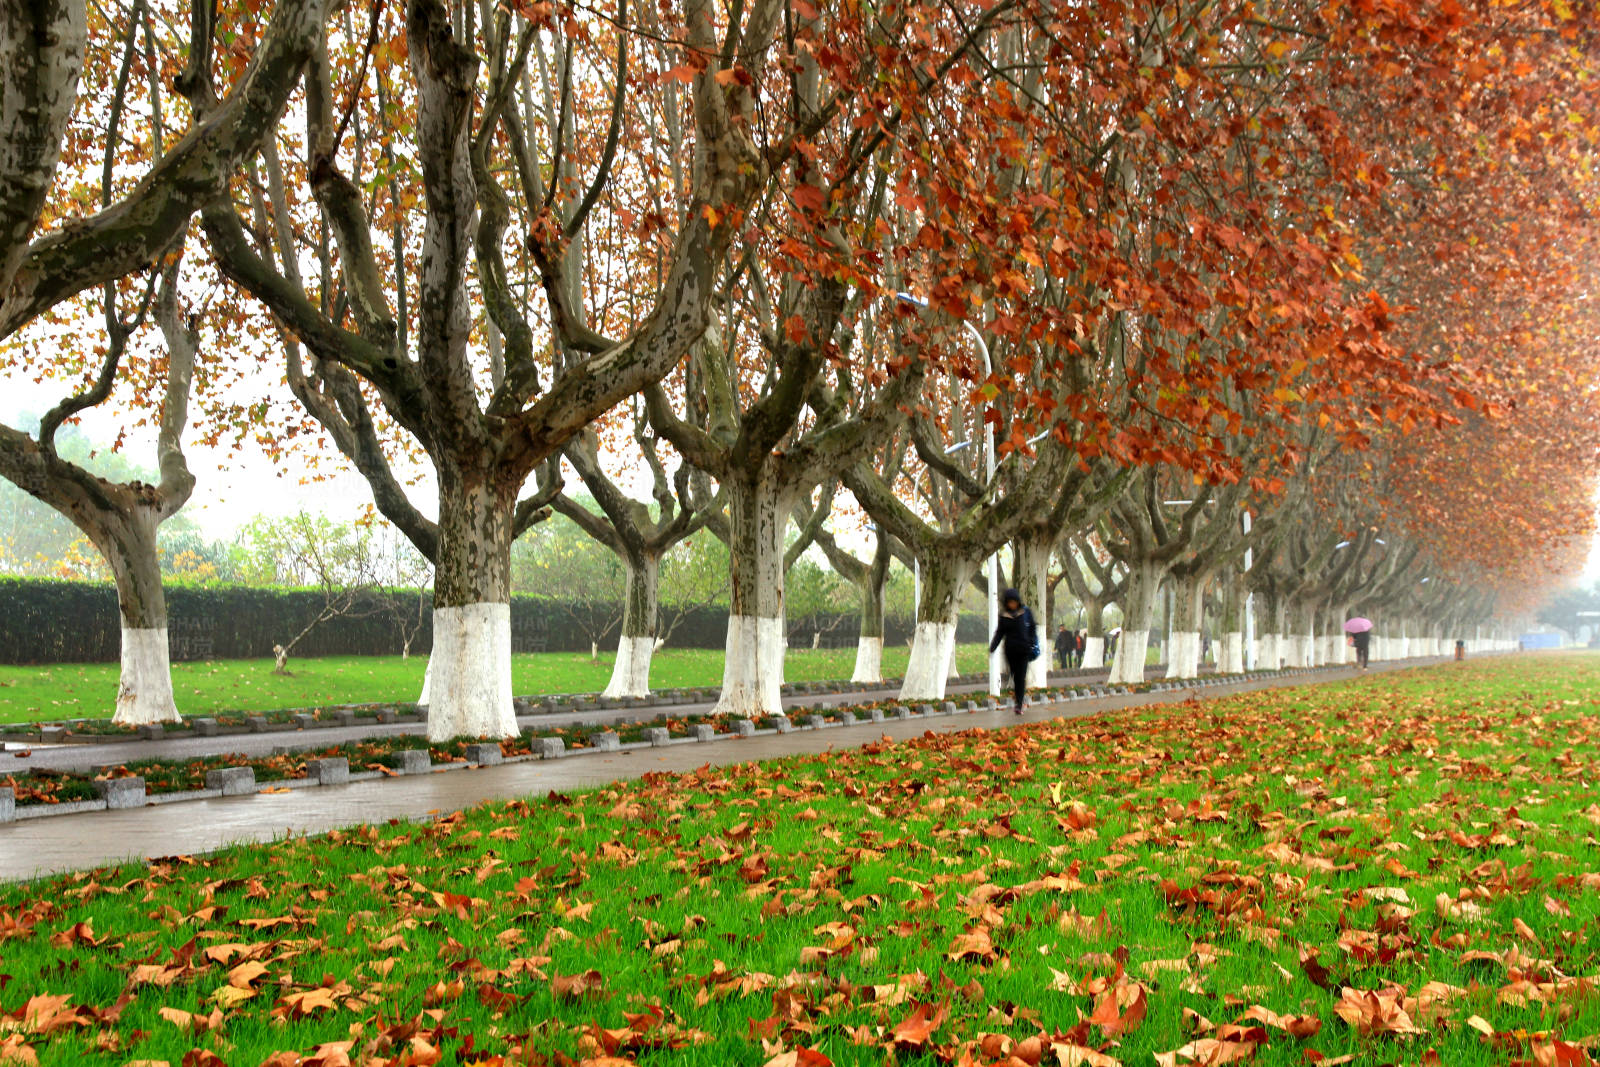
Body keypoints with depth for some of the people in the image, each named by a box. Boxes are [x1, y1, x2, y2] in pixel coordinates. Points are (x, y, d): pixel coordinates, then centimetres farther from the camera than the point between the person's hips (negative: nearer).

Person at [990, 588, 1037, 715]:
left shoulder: (1026, 612, 2)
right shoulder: (1004, 615, 6)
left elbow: (1032, 630, 8)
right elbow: (999, 633, 10)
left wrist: (1034, 645, -1)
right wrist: (992, 648, 2)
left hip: (1024, 649, -2)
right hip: (1010, 650, 2)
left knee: (1021, 676, -8)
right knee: (1015, 677, 4)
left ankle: (1019, 705, -10)